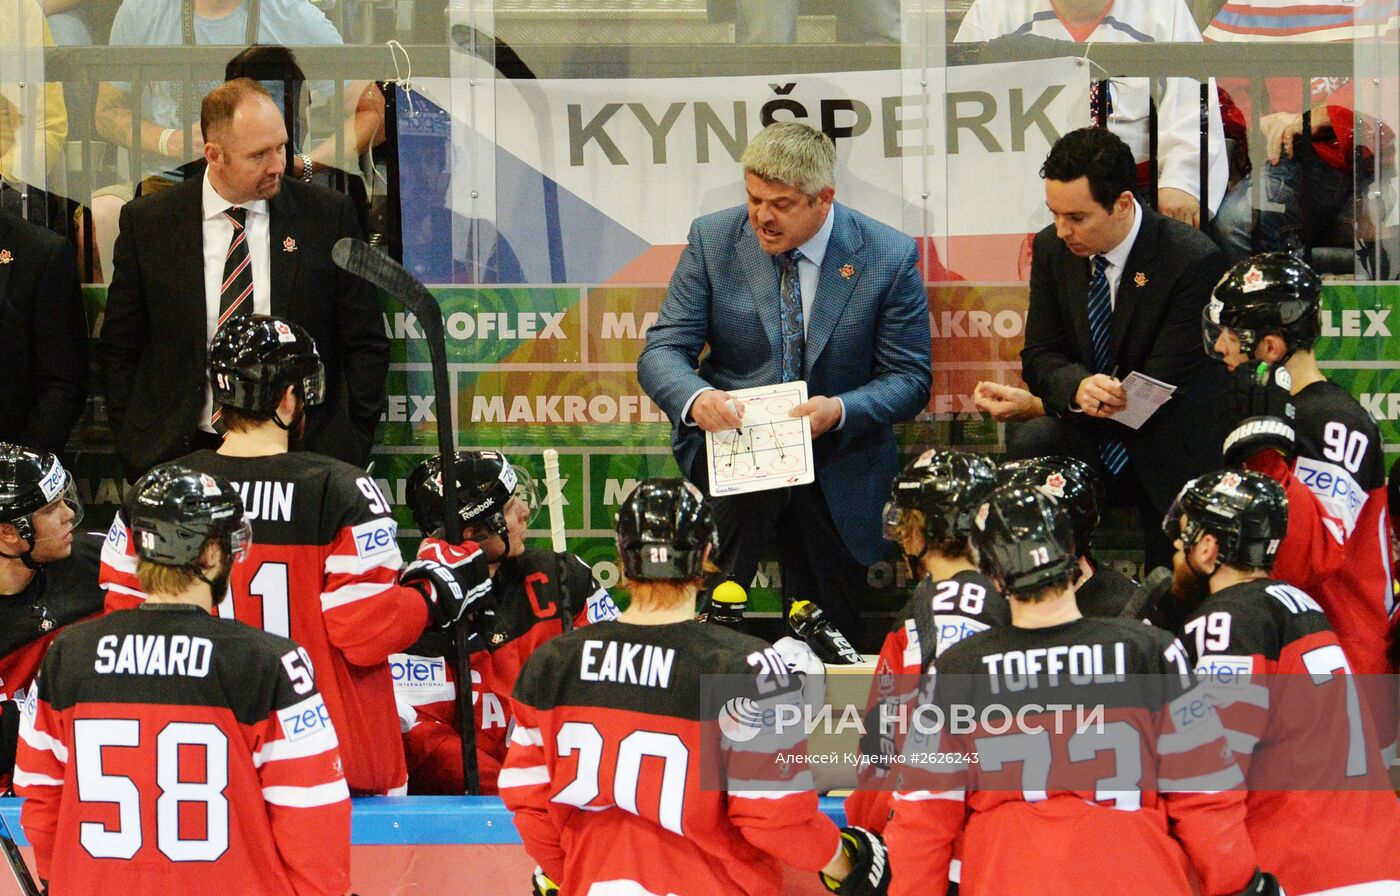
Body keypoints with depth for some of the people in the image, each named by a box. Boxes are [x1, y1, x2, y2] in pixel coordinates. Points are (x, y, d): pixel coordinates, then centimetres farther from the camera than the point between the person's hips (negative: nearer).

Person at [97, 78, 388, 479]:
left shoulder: (327, 215, 1)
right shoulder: (148, 222, 2)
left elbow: (365, 342, 6)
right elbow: (119, 348, 8)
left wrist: (353, 447, 1)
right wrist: (135, 449, 1)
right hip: (183, 455, 0)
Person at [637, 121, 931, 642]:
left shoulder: (890, 257, -7)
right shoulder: (712, 240, -3)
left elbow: (909, 378, -5)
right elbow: (663, 351, -5)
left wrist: (839, 410, -26)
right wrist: (695, 398, -30)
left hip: (840, 453, 1)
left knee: (831, 628, -13)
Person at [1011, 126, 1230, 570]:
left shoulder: (1194, 261, -19)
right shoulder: (1052, 248, 0)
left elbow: (1160, 388, -20)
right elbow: (1040, 356, 3)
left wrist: (1027, 402, -20)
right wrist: (1077, 388, -26)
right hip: (1091, 440, 4)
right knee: (1027, 443, -28)